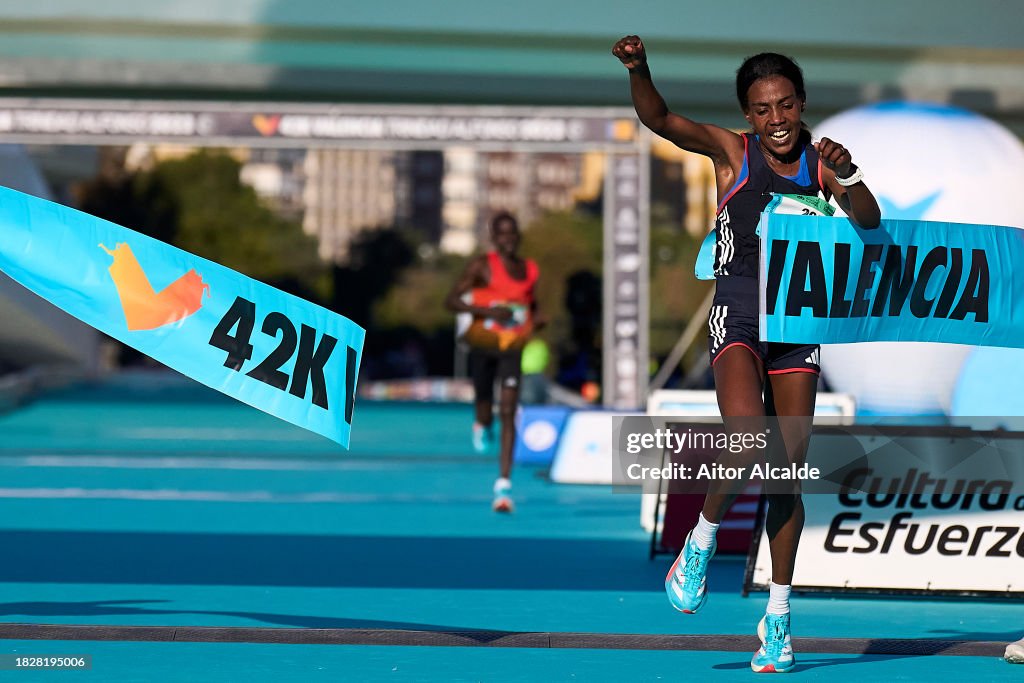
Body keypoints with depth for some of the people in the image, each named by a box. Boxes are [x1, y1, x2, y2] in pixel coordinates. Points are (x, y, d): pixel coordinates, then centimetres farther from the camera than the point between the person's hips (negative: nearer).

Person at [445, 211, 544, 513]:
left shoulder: (530, 269, 8)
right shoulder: (482, 266, -6)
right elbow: (451, 300, -10)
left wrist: (536, 319, 3)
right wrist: (487, 310, -23)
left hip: (512, 348, 2)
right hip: (483, 344, -1)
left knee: (508, 413, -11)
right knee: (484, 403, 9)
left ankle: (504, 483, -14)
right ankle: (482, 426, 50)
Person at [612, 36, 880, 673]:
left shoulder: (820, 162, 2)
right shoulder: (733, 152, -4)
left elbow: (869, 221, -10)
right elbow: (659, 119, -15)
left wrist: (848, 176, -30)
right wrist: (638, 69, -33)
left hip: (798, 329, 3)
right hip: (738, 322, -3)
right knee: (747, 448, -25)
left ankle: (778, 616, 14)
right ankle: (700, 544, 4)